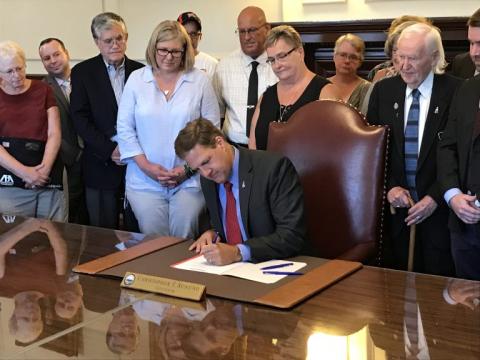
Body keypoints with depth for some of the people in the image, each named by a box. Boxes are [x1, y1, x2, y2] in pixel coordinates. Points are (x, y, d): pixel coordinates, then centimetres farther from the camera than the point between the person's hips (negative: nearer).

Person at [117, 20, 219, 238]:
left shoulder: (200, 81, 2)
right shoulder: (136, 79, 5)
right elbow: (124, 128, 5)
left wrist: (188, 168, -6)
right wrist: (145, 165, -6)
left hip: (189, 181, -1)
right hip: (144, 181, 1)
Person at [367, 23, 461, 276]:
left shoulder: (456, 92, -7)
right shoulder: (384, 90, 5)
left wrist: (435, 198, -11)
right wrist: (389, 187, -5)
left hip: (439, 208, -3)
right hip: (396, 207, 3)